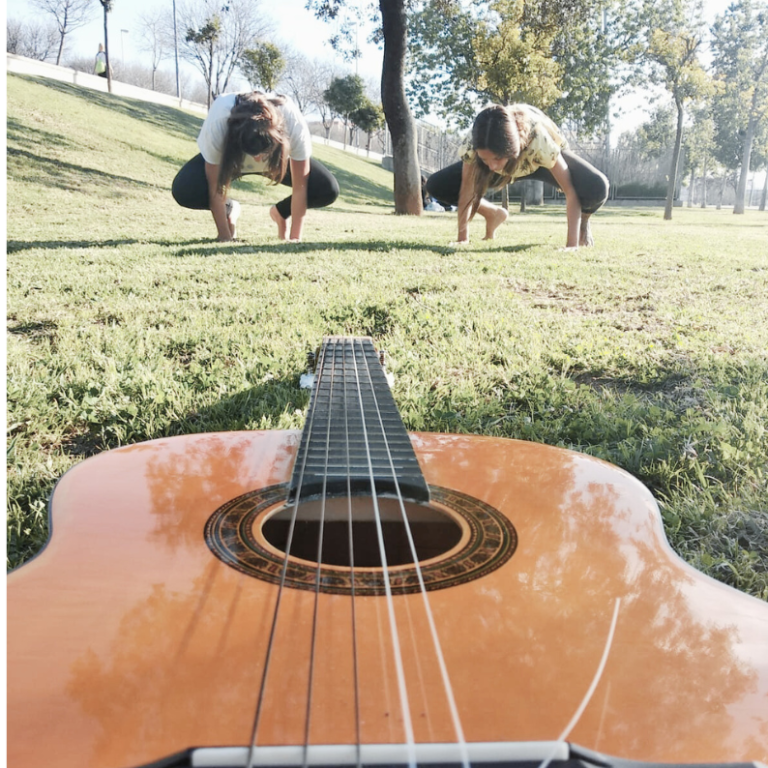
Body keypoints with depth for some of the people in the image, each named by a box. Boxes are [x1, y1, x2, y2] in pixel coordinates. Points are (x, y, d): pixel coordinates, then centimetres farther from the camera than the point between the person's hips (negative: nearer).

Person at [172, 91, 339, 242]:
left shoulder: (294, 123, -40)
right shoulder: (218, 124, -41)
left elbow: (300, 187, -28)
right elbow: (215, 189, -28)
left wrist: (295, 238, -26)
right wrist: (226, 238, -25)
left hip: (277, 155, 1)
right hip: (229, 155, -1)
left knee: (328, 189, -22)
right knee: (184, 190, -29)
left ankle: (281, 212, 10)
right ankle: (228, 210, 7)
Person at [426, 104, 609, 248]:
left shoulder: (538, 140, -43)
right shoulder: (479, 146, -38)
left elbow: (571, 191, -37)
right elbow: (466, 191, -24)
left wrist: (572, 245, -41)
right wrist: (463, 239, -24)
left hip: (541, 160, -2)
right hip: (509, 161, 3)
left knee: (597, 188, -34)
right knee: (435, 186, -16)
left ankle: (582, 222, 4)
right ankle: (494, 215, 11)